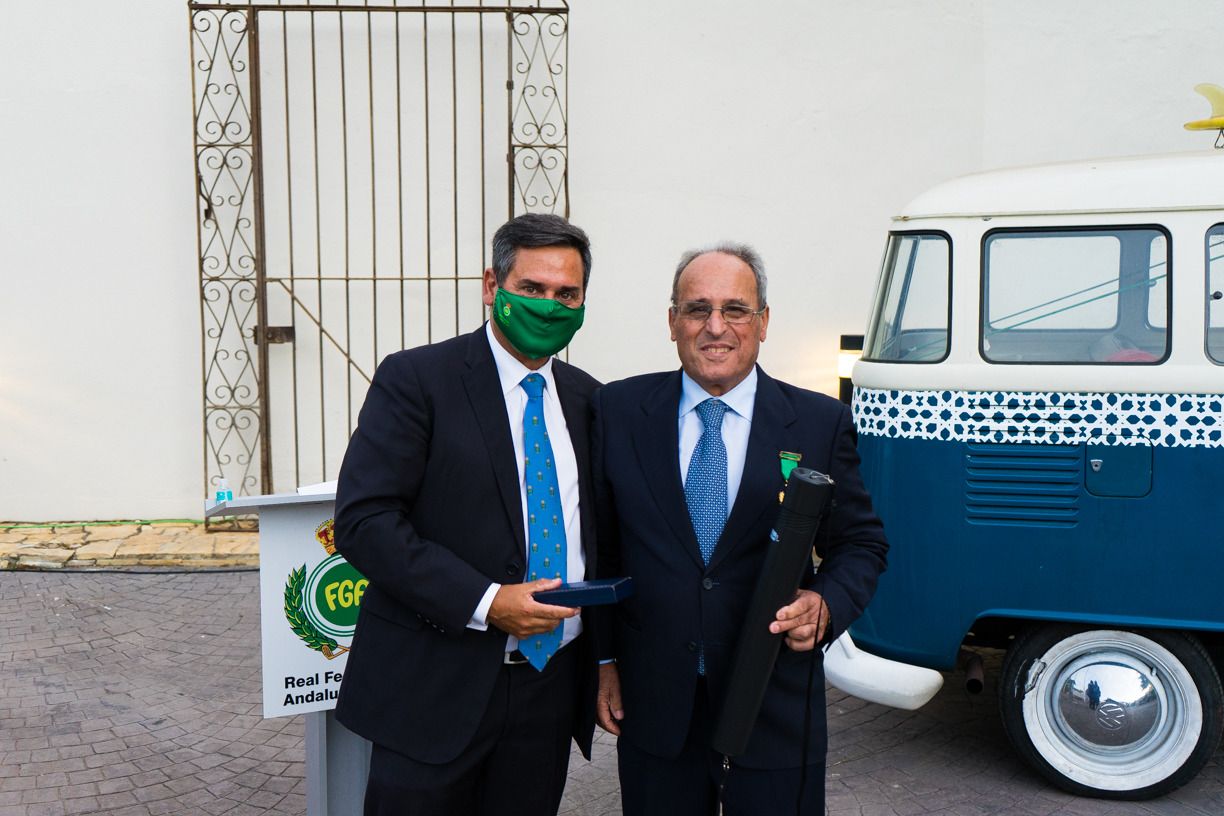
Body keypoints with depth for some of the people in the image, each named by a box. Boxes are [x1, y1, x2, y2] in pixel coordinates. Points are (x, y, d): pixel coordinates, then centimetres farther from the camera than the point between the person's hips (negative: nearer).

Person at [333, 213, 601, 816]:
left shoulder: (586, 399, 10)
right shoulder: (415, 379, -7)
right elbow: (363, 522, -15)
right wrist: (484, 602, -20)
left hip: (551, 686, 5)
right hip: (434, 691, -5)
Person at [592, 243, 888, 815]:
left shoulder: (821, 423, -3)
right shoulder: (620, 410, 0)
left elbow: (861, 543, 4)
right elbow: (601, 545, 5)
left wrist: (825, 605, -15)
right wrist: (604, 658, 5)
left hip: (777, 710, 0)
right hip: (653, 708, 1)